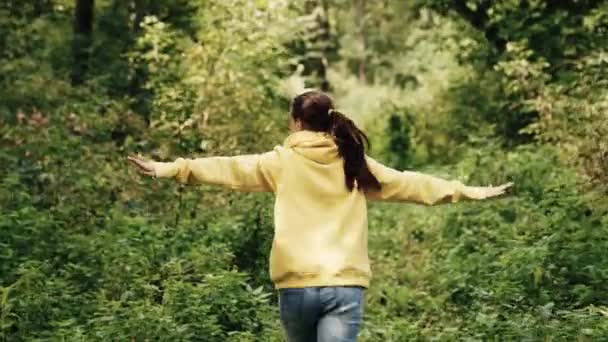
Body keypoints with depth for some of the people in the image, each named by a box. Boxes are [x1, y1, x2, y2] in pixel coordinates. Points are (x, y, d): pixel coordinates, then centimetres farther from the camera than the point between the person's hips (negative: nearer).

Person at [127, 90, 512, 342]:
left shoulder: (283, 162, 4)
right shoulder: (355, 165, 11)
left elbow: (230, 169, 0)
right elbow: (408, 183, 17)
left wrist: (170, 168, 2)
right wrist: (466, 191, 26)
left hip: (297, 285, 0)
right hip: (345, 286, 0)